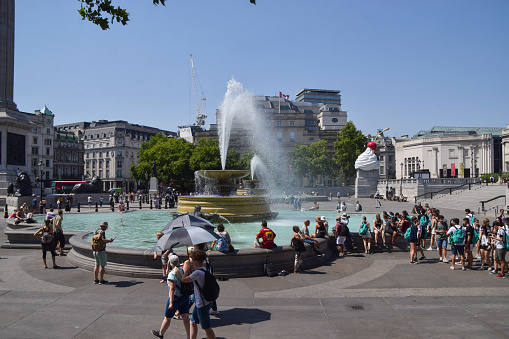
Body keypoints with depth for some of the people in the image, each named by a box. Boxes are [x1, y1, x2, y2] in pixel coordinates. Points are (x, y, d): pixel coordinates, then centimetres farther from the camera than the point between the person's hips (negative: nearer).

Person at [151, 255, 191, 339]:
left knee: (167, 317, 14)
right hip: (185, 297, 6)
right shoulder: (183, 271, 2)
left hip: (176, 298, -6)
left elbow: (172, 289, -25)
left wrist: (171, 302, -26)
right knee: (185, 317, 8)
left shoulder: (172, 274, -19)